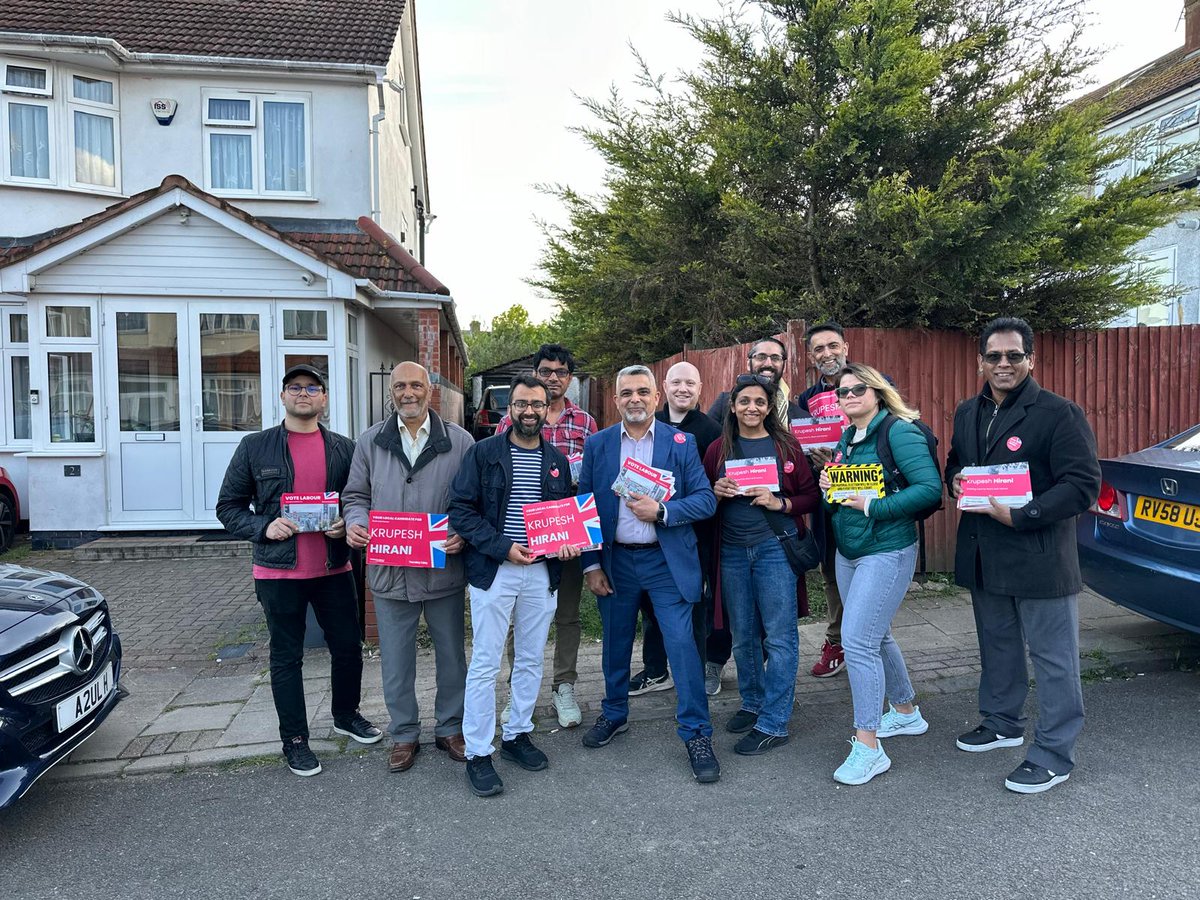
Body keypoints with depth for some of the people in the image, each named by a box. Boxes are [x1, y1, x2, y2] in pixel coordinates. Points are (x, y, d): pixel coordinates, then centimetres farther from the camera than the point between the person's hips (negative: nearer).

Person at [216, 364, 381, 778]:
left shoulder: (344, 448, 4)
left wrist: (348, 524, -10)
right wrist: (264, 527, -14)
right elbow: (228, 506, 3)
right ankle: (294, 739, 25)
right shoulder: (254, 447, -1)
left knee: (348, 646, 13)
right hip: (278, 572, -2)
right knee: (286, 657, 9)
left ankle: (346, 716, 37)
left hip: (333, 569, 2)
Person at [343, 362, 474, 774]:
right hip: (390, 571, 1)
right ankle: (404, 735, 30)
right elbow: (357, 495, 11)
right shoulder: (371, 442, 5)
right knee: (395, 660, 12)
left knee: (451, 654, 13)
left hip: (444, 569, -1)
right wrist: (355, 523, -11)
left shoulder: (459, 441, -2)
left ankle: (449, 728, 33)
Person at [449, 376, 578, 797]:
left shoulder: (557, 460, 9)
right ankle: (478, 754, 11)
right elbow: (460, 509, -8)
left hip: (542, 572, 4)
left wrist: (567, 543, -3)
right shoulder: (484, 453, -3)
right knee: (485, 663, 0)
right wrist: (502, 548, -16)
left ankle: (517, 735, 30)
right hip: (492, 570, -4)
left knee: (531, 660, 13)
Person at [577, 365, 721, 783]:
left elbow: (705, 500, -5)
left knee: (682, 643, -5)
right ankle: (614, 714, 38)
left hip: (666, 561, -2)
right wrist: (590, 564, 0)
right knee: (615, 644, 15)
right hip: (615, 561, 2)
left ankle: (696, 734, 10)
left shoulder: (681, 443, -1)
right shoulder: (597, 444, 3)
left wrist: (661, 511, -20)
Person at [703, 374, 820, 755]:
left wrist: (780, 503, -15)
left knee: (779, 636, -1)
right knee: (743, 635, 13)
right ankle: (752, 704, 31)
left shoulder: (786, 446, 0)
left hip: (775, 547, -3)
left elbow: (811, 496, 1)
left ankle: (773, 723, 9)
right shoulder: (718, 449, 7)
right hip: (732, 551, 3)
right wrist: (717, 493, -8)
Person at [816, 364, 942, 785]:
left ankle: (868, 747, -1)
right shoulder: (846, 438, 12)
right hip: (848, 552, 9)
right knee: (875, 636, 19)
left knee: (857, 641, -12)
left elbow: (930, 487, -21)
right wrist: (828, 485, -1)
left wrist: (872, 507, -22)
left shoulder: (899, 431, -13)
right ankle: (906, 712, 41)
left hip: (886, 552, -9)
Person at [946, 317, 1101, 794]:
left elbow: (1083, 485, -17)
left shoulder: (1058, 413, -12)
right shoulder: (967, 413, 10)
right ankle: (1002, 722, 40)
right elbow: (954, 464, 22)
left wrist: (1017, 516, -24)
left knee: (1053, 659, 4)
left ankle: (1054, 755, 16)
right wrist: (955, 482, -2)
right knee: (998, 647, 22)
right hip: (982, 555, 7)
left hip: (1039, 555, -7)